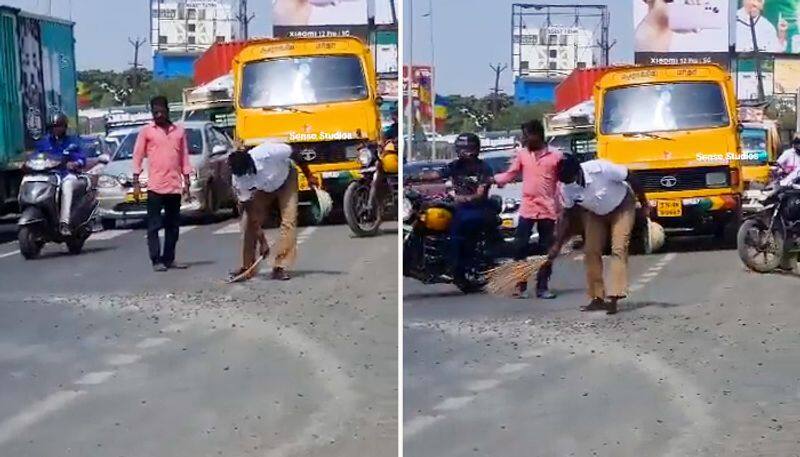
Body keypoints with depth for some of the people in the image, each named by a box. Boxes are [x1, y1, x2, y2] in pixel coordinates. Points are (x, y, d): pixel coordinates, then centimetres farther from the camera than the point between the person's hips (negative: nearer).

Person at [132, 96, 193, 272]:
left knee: (173, 225, 9)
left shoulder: (179, 131, 10)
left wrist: (186, 182, 8)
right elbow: (137, 156, 2)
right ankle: (156, 260, -3)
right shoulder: (146, 131, 2)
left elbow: (184, 156, 13)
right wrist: (136, 182, -4)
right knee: (154, 226, -4)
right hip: (155, 186, -3)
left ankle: (169, 259, 16)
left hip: (175, 186, 3)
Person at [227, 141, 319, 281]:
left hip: (286, 179, -2)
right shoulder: (238, 180, -30)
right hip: (263, 189, 2)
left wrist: (309, 176, -8)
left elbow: (295, 155, -20)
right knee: (248, 221, -9)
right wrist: (262, 241, -25)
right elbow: (251, 214, -23)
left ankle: (281, 267, -16)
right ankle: (247, 267, 3)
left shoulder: (269, 152, -40)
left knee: (289, 220, -17)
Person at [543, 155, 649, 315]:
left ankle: (614, 298, -22)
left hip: (622, 207, -4)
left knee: (619, 249, -16)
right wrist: (557, 245, -14)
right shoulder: (566, 188, -23)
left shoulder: (602, 169, -37)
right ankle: (597, 298, 3)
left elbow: (632, 180, -22)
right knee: (591, 251, -4)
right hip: (595, 213, 4)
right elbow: (567, 215, -9)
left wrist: (644, 204, -11)